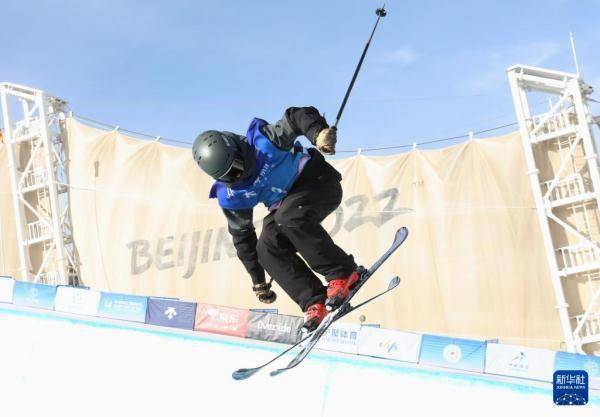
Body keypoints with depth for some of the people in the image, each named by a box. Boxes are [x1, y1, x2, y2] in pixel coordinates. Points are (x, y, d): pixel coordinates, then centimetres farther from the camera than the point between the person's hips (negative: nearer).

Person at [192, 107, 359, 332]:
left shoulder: (262, 142, -22)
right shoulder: (229, 195, -8)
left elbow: (298, 117, -22)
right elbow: (242, 236, 3)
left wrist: (319, 133, -45)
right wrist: (258, 280, 7)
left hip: (317, 182, -6)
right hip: (284, 203, 6)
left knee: (289, 218, -34)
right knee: (267, 248, -19)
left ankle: (343, 273, -26)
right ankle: (314, 302, -19)